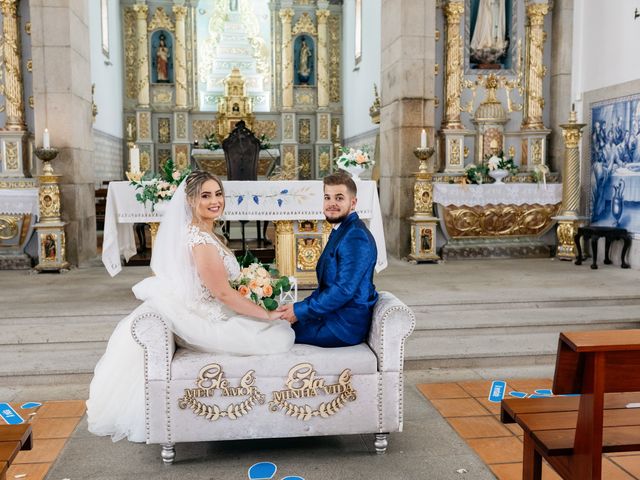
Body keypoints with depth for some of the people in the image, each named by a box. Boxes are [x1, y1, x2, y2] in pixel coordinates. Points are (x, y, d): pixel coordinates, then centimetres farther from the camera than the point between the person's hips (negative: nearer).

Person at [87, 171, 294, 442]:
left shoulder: (200, 231, 6)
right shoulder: (201, 240, -25)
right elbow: (223, 293, -23)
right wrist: (267, 315, -15)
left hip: (201, 313, 10)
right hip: (208, 323, -9)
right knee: (281, 335, -5)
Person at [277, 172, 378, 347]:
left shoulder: (355, 237, -20)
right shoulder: (341, 231, 13)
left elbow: (343, 290, -25)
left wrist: (300, 311, -19)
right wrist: (300, 307, 4)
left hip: (345, 326, -9)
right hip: (333, 314, 9)